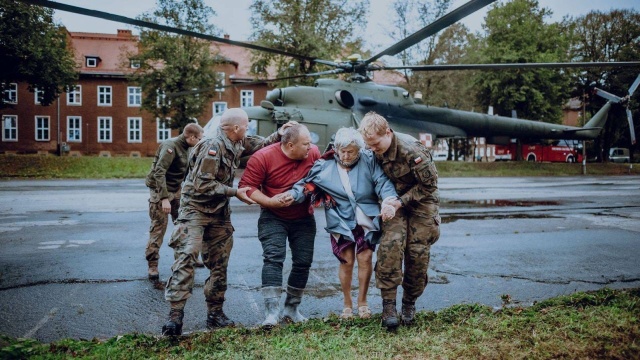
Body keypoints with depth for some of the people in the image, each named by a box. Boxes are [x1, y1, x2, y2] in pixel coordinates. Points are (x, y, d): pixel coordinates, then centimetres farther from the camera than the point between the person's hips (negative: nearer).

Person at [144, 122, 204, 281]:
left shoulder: (186, 148, 5)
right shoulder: (170, 146, -21)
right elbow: (159, 172, -27)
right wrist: (164, 198, -31)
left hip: (176, 190, 8)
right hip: (160, 190, -8)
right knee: (158, 227, -5)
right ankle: (152, 265, 4)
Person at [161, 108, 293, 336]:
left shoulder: (238, 145, 4)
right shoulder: (213, 147, -21)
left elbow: (261, 144, 21)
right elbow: (203, 185, -23)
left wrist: (279, 134, 5)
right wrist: (235, 193, -22)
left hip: (219, 213, 8)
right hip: (195, 209, -8)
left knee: (219, 264, 8)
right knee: (186, 258, -15)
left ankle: (215, 313, 17)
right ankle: (175, 314, -12)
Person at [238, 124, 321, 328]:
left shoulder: (314, 154, -8)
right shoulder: (263, 157, -18)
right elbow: (246, 186, -17)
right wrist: (269, 201, -27)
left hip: (304, 219, 4)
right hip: (273, 217, -3)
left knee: (303, 261, 5)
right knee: (273, 257, -17)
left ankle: (291, 309, 20)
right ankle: (272, 311, -18)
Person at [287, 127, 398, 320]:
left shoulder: (368, 161, -3)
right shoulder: (324, 166, -1)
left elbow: (382, 182, -11)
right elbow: (305, 185, -2)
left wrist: (389, 202, -28)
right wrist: (290, 195, -21)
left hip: (367, 220, 0)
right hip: (341, 222, 0)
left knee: (365, 258, -1)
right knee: (346, 261, 2)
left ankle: (362, 301, 21)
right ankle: (347, 303, 24)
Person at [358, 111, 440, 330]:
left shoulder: (412, 150, -26)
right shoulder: (376, 152, -8)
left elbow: (429, 184, -19)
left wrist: (402, 201, -22)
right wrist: (387, 201, -7)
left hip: (422, 201, -3)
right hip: (395, 202, 3)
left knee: (418, 252, -4)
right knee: (390, 244, -18)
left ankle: (410, 302, 17)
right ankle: (388, 304, -12)